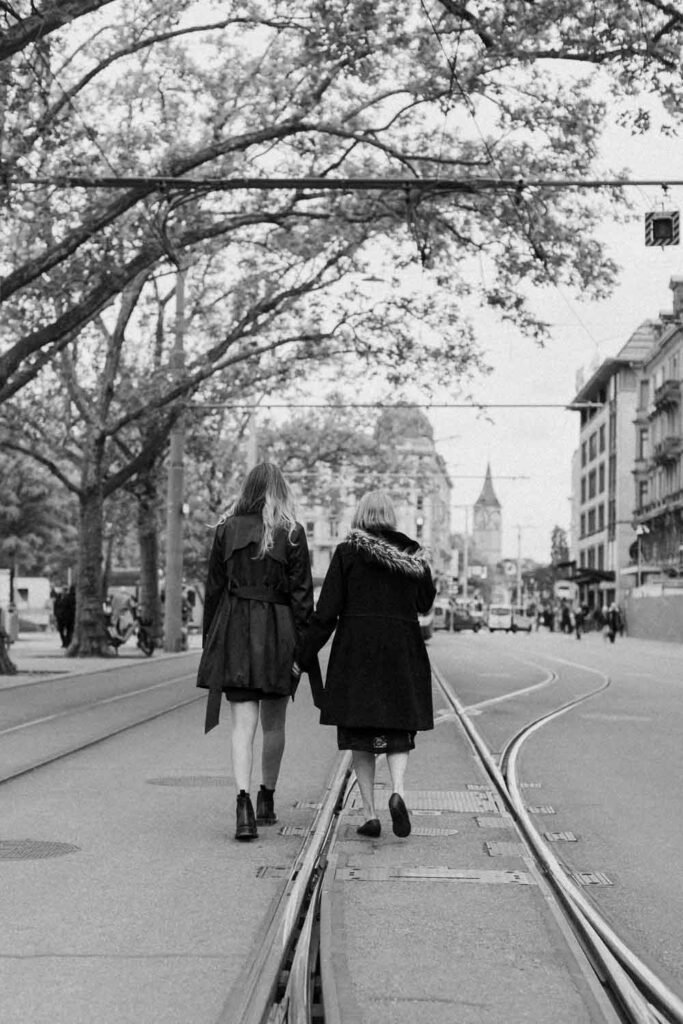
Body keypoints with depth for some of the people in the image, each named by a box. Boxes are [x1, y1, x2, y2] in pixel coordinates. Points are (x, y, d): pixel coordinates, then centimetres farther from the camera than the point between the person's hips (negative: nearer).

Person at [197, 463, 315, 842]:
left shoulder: (226, 530, 2)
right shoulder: (292, 533, -2)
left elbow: (214, 588, 5)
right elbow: (301, 593, -4)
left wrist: (210, 639, 11)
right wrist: (301, 646, -1)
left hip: (234, 633, 0)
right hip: (277, 633, 0)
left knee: (243, 723, -3)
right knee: (274, 724, 15)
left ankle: (244, 800, -20)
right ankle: (267, 799, 27)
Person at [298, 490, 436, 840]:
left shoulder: (347, 553, -4)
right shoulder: (412, 554, 4)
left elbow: (326, 611, -7)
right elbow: (425, 603, 16)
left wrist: (304, 655, -2)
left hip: (356, 650, -2)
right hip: (402, 650, 2)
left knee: (360, 733, 7)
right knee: (398, 731, 10)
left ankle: (369, 814, 3)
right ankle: (397, 791, -17)